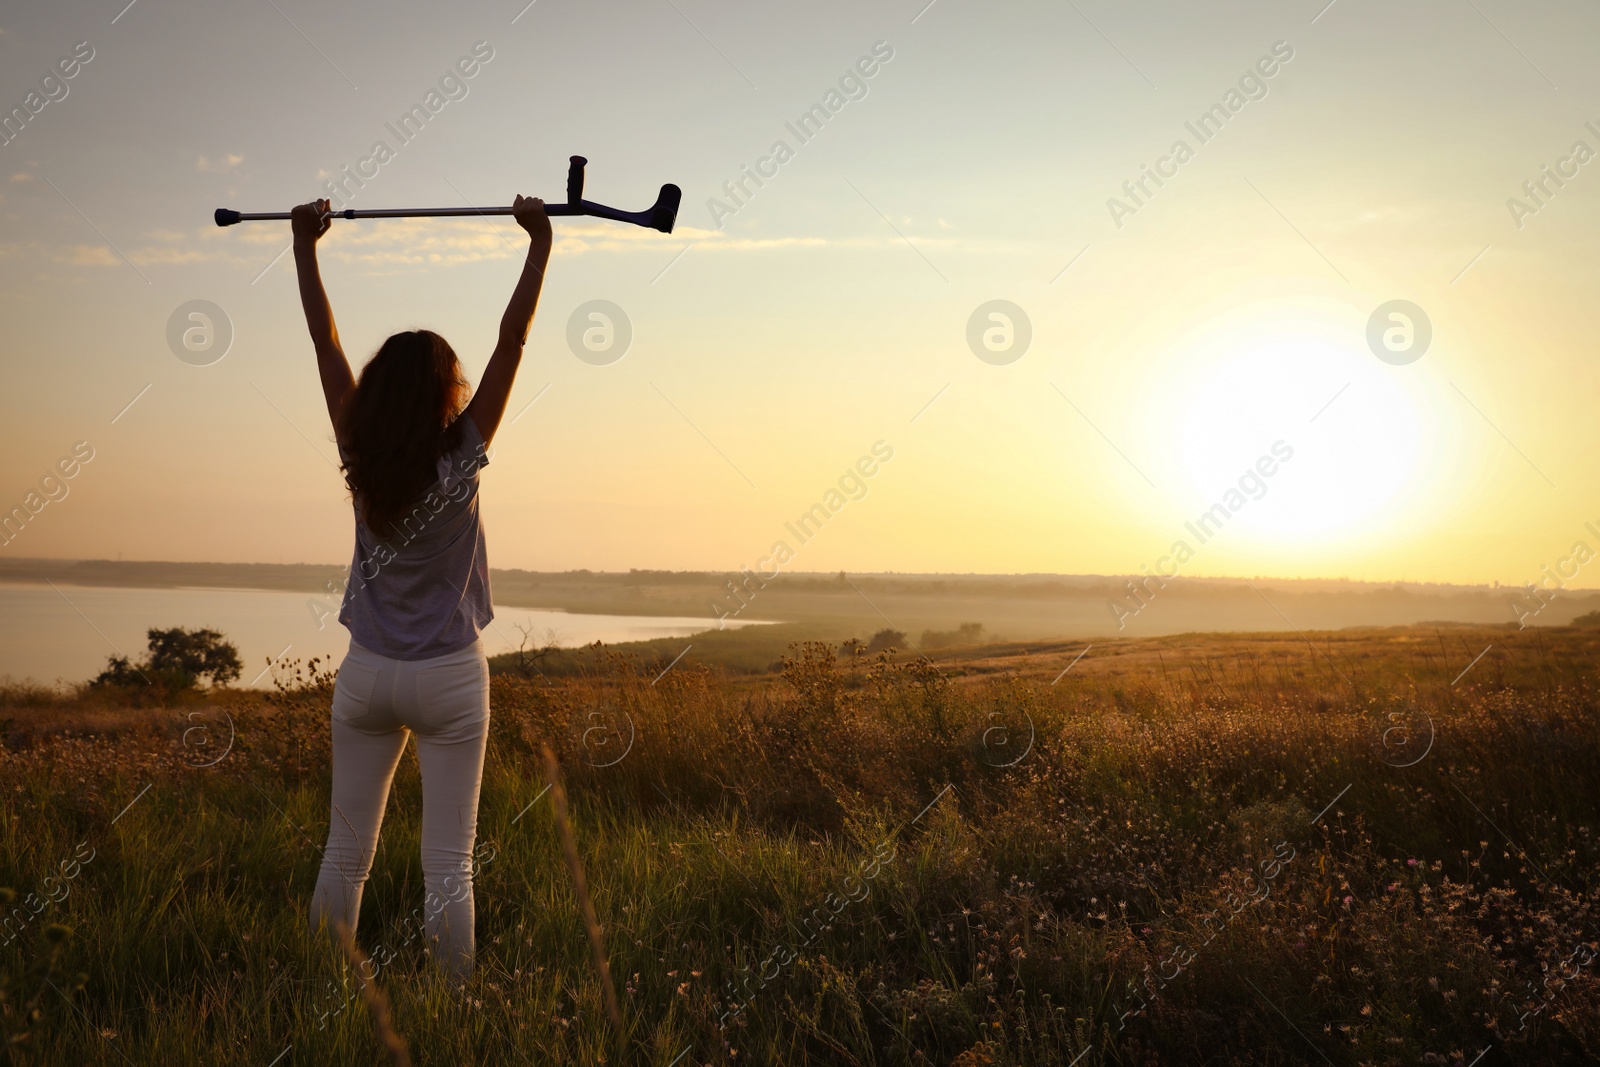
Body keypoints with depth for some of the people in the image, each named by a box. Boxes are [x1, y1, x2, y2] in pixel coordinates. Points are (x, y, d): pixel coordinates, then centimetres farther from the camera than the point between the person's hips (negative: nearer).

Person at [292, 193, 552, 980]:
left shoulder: (359, 460, -4)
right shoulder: (461, 459, -12)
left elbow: (324, 340, 4)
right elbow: (512, 340, -12)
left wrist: (305, 247, 12)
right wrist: (539, 243, -7)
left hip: (367, 674, 4)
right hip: (448, 678, -4)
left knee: (345, 855, 12)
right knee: (448, 867, 1)